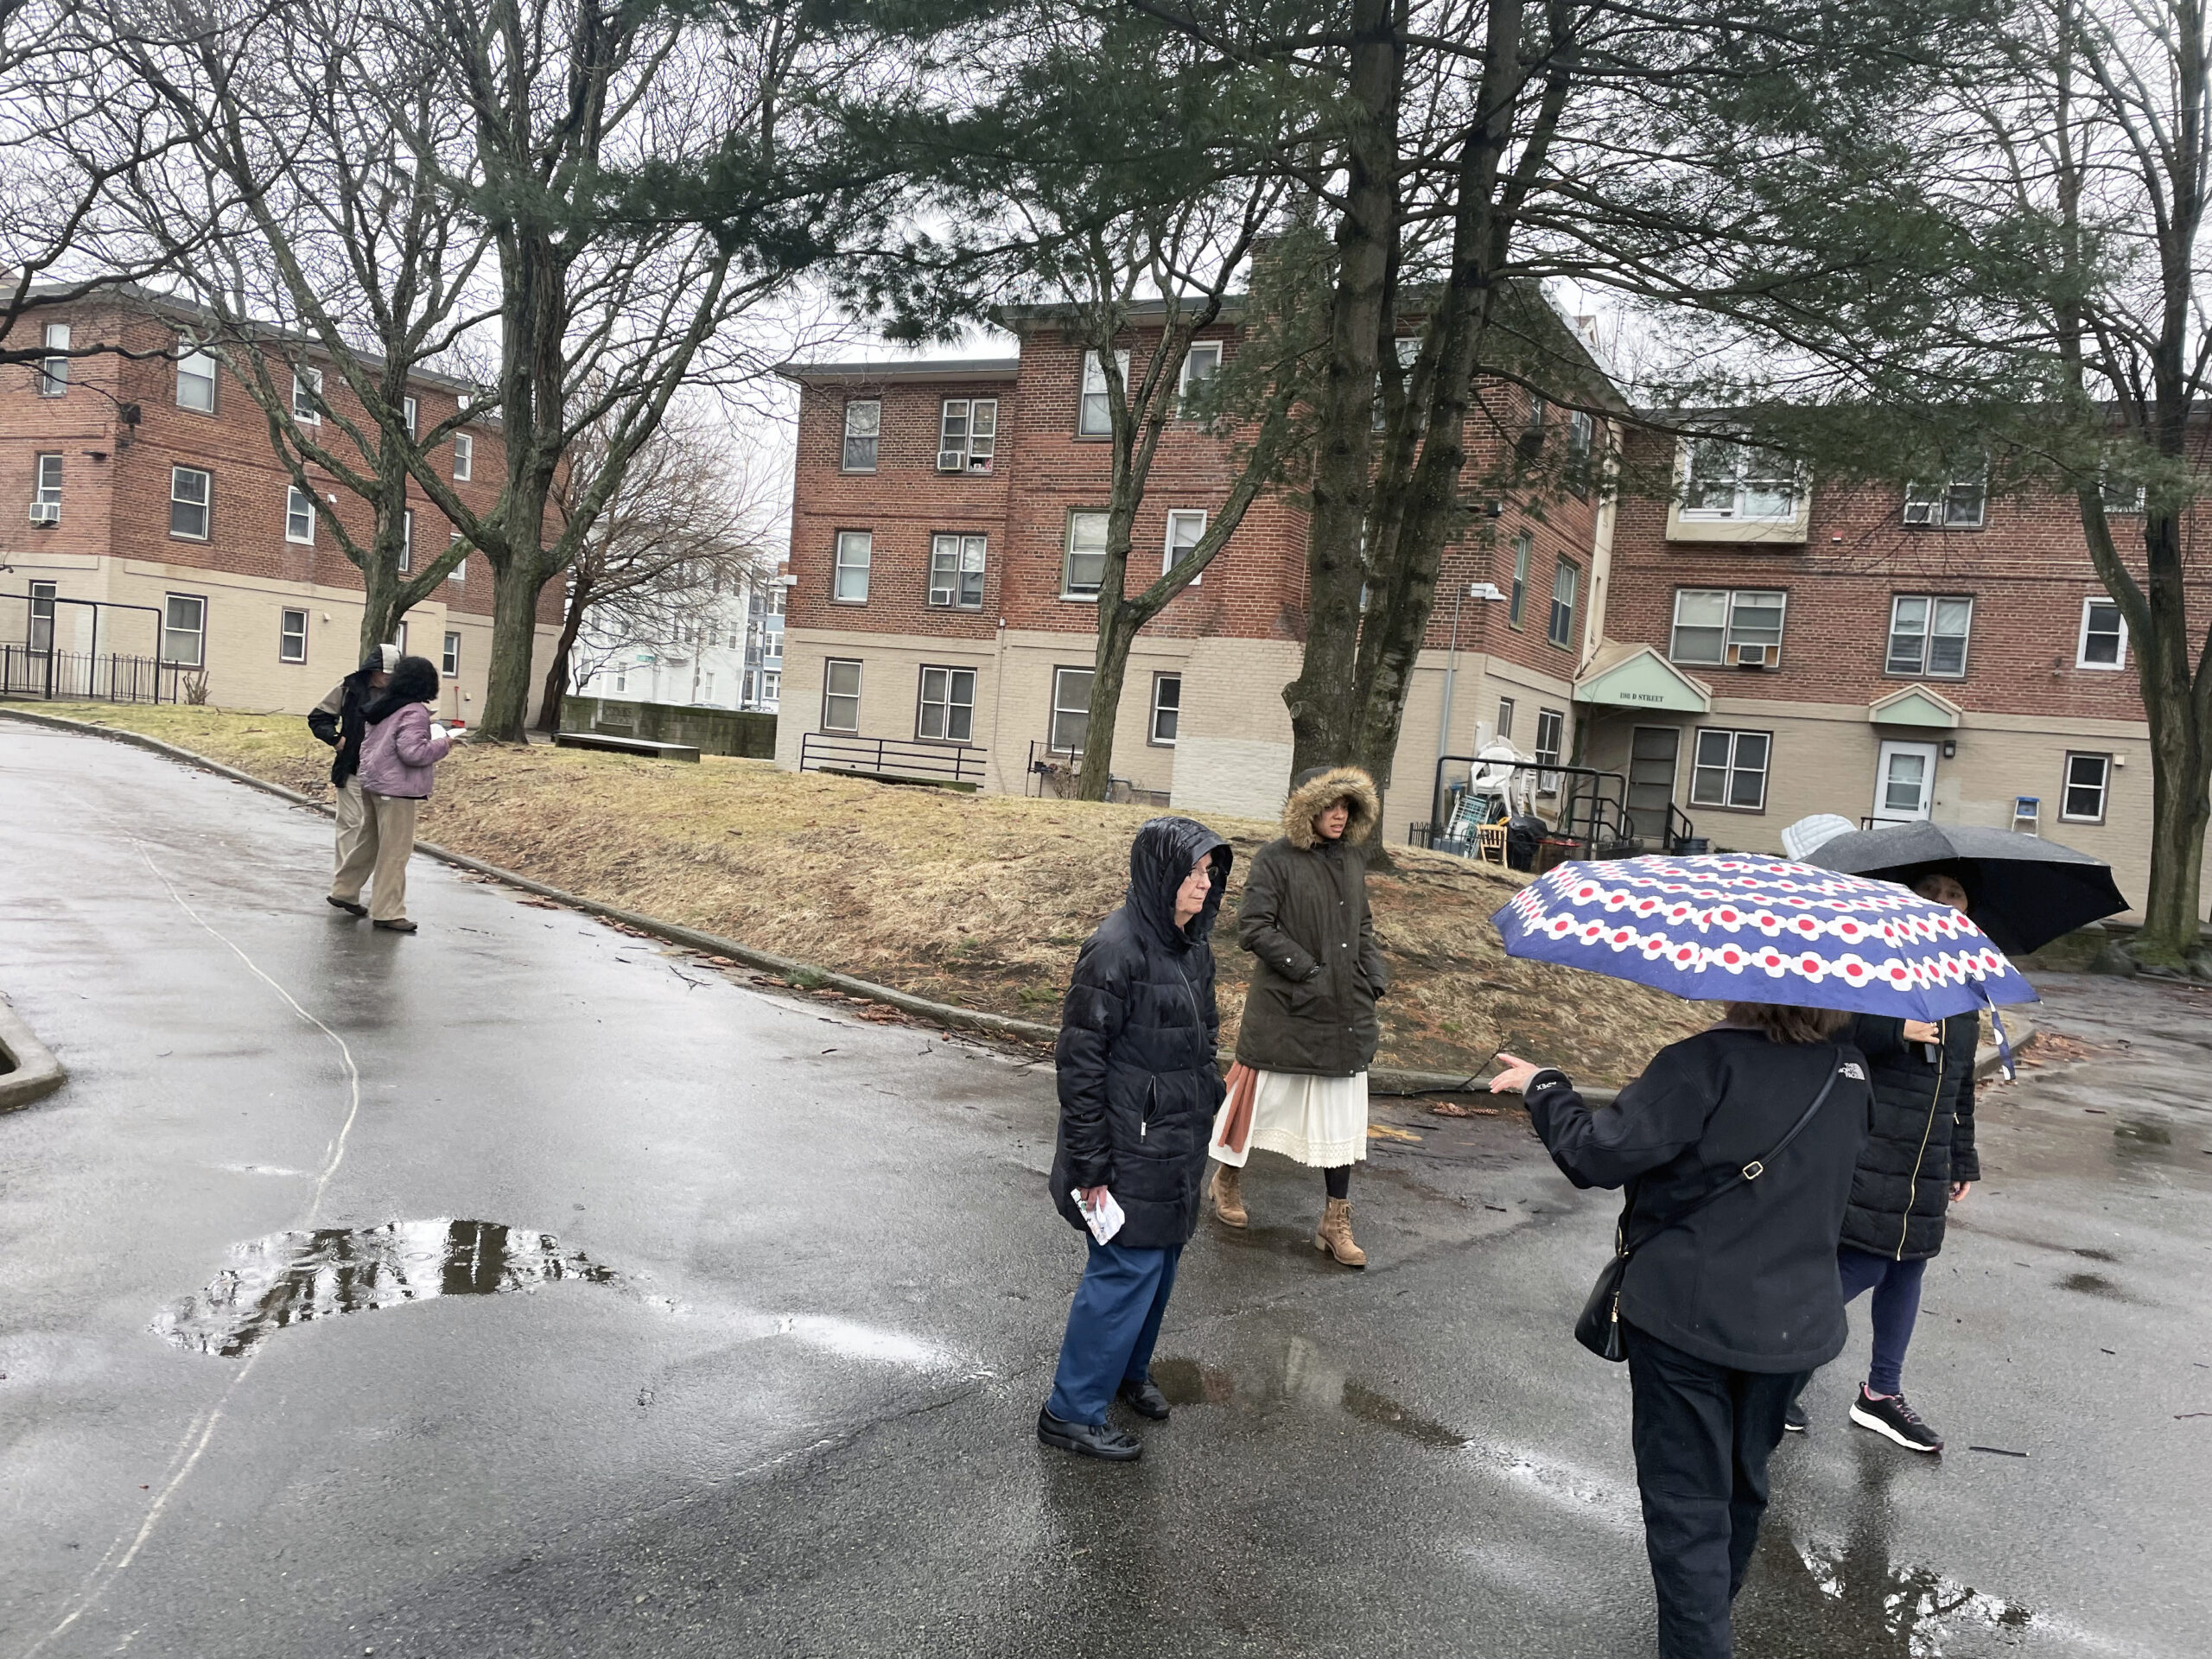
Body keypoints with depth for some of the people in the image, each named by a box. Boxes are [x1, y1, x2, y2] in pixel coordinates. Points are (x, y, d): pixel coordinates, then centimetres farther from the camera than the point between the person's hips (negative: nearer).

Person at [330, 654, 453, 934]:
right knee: (395, 852, -2)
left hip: (372, 783, 9)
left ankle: (344, 891, 34)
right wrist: (442, 744, -11)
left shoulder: (380, 706, 10)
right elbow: (412, 752, -24)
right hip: (396, 790, -9)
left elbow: (370, 742, 19)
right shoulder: (414, 712, -18)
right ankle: (387, 913, 3)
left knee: (367, 841, 23)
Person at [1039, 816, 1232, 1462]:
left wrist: (1207, 1101, 18)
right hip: (1129, 1147, -8)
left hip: (1176, 1143, 9)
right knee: (1126, 1269, -2)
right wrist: (1090, 1163, -18)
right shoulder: (1115, 949, -21)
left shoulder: (1191, 944, 6)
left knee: (1161, 1259, 19)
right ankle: (1072, 1412, 13)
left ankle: (1128, 1371, 40)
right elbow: (1079, 1058, -20)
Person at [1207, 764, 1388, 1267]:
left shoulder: (1352, 859, 9)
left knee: (1342, 1118, 8)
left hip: (1345, 1015, 6)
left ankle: (1335, 1222, 18)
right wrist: (1309, 972, -18)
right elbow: (1253, 927, -15)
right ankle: (1227, 1177, 35)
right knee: (1259, 1096, 9)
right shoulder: (1276, 860, -11)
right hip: (1284, 1012, -6)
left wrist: (1375, 976, 4)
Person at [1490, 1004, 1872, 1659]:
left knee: (1687, 1501, 5)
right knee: (1744, 1482, 26)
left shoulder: (1709, 1061, -23)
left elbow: (1598, 1155, -23)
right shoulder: (1849, 1070, -1)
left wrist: (1543, 1086, -7)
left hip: (1686, 1317, -7)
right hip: (1796, 1323, 7)